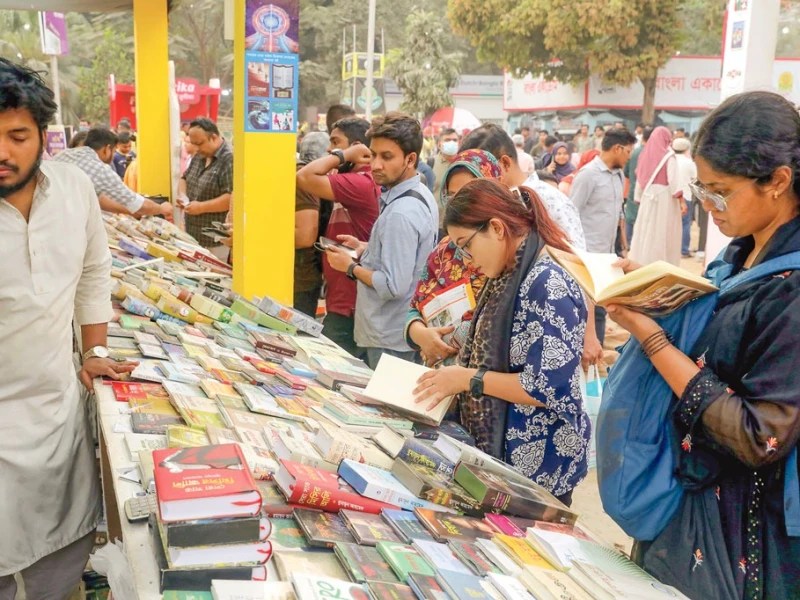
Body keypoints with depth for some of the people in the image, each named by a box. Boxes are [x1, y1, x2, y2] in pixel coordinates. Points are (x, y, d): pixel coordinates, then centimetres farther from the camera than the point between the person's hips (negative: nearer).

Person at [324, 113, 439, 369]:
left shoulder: (401, 212, -24)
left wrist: (351, 267, -12)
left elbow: (394, 286, -26)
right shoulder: (421, 196, 7)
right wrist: (365, 249, 10)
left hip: (390, 341, -10)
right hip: (405, 331, 10)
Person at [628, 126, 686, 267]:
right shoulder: (668, 155, -6)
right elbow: (673, 179, -15)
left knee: (646, 232, 9)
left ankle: (642, 263, 14)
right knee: (663, 234, -1)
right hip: (665, 197, -5)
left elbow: (640, 179, 9)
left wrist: (639, 198, 17)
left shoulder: (646, 154, 6)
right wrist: (681, 199, -15)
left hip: (647, 197, 5)